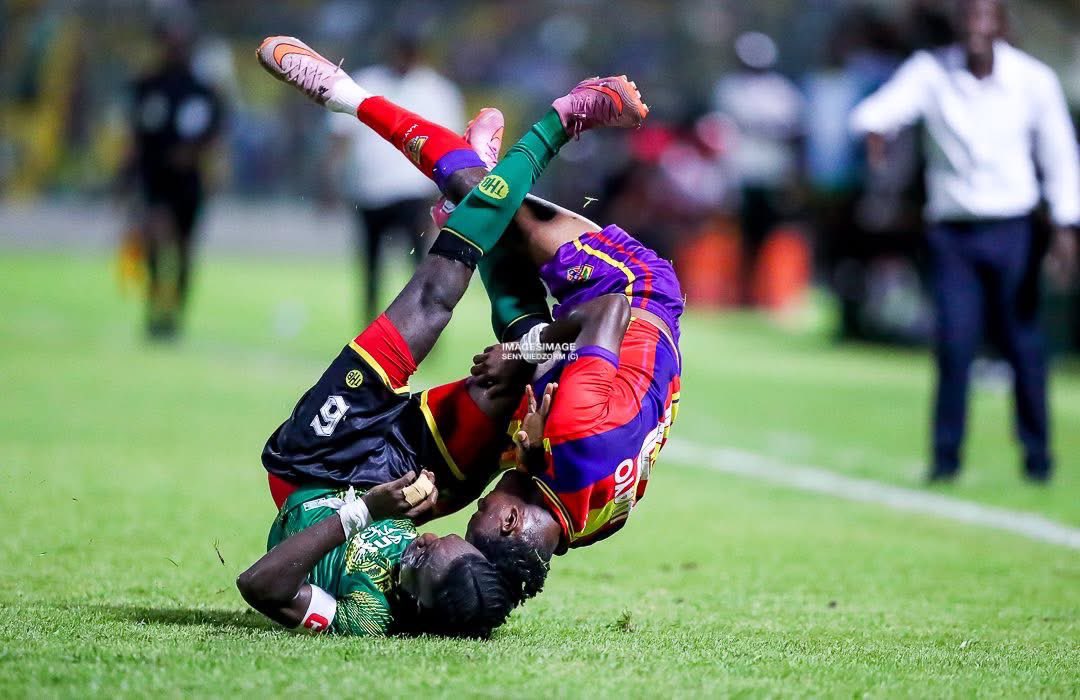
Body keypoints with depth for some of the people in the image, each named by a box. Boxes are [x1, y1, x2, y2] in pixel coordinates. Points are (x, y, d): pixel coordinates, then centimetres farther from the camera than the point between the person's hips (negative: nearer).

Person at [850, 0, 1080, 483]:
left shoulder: (1034, 80, -2)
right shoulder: (931, 71, -3)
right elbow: (887, 105, -20)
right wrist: (873, 126, -43)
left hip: (1011, 231, 0)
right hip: (951, 231, 0)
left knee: (1022, 343, 2)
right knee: (955, 341, -9)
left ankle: (1036, 451, 19)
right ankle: (946, 455, 1)